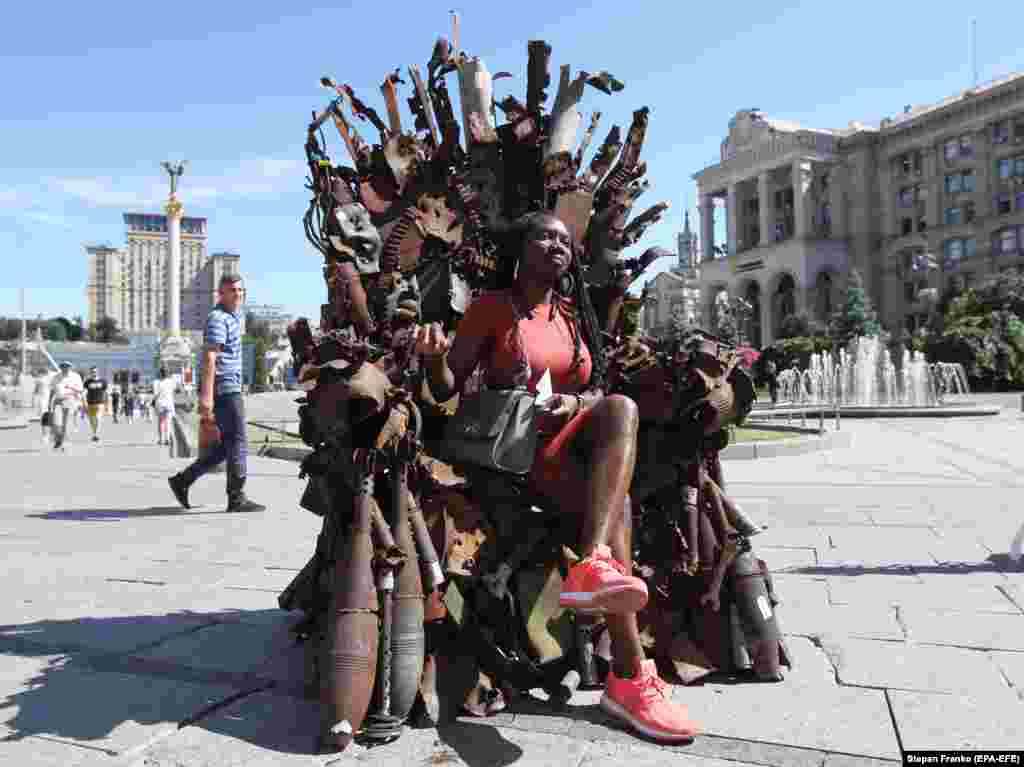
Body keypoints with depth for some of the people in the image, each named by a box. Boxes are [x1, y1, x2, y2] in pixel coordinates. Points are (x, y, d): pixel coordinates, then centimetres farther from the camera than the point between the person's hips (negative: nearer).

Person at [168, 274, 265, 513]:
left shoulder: (234, 317, 20)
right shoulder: (218, 319, -11)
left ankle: (182, 480, 17)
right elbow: (209, 358, -21)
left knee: (227, 445, 12)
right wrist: (206, 395, -28)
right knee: (238, 443, -5)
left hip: (231, 388, 10)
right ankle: (236, 498, 2)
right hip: (225, 388, -10)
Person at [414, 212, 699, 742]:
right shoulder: (492, 307, 3)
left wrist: (575, 404, -9)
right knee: (615, 504, -29)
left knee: (621, 409, -30)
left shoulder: (573, 313, 17)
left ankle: (593, 563, -42)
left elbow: (597, 389, 14)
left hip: (569, 436, 4)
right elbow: (447, 389, -1)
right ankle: (629, 678, -33)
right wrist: (434, 357, -24)